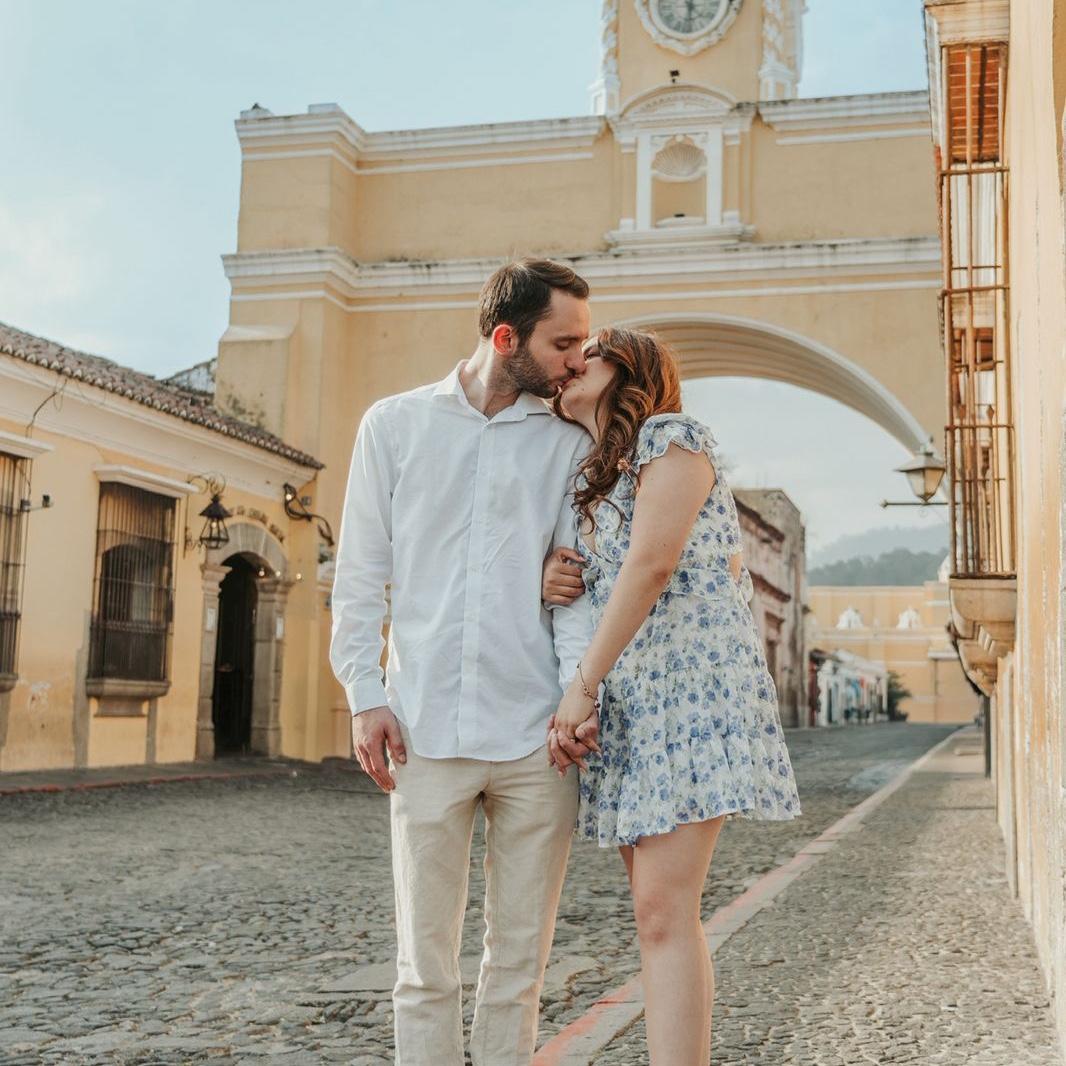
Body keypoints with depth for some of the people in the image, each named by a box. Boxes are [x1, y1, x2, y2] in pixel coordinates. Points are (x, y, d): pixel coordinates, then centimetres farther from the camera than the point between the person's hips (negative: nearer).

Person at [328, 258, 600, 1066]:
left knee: (520, 961, 8)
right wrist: (365, 696, -2)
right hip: (425, 729, -1)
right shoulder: (395, 424, 8)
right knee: (426, 962, 5)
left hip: (535, 733, 1)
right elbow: (361, 574, 7)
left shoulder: (568, 446, 10)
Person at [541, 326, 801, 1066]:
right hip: (630, 701, 8)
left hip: (692, 684, -8)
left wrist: (583, 685, -14)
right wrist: (554, 581, 6)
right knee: (660, 913, 4)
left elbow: (653, 564, -15)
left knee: (664, 912, -16)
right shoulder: (592, 482, 22)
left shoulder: (673, 435, -3)